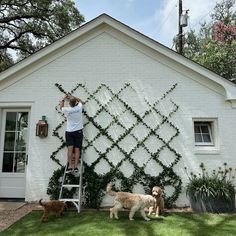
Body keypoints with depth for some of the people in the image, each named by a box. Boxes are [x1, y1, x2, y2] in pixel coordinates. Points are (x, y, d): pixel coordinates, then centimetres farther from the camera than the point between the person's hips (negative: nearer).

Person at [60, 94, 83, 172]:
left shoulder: (67, 110, -7)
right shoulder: (79, 108, -6)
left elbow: (61, 106, 18)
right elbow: (80, 100, 19)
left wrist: (64, 98, 32)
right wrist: (71, 97, 26)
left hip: (69, 131, -1)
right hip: (78, 131, 1)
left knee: (70, 149, -7)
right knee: (77, 149, -1)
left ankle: (70, 166, -12)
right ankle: (75, 166, -5)